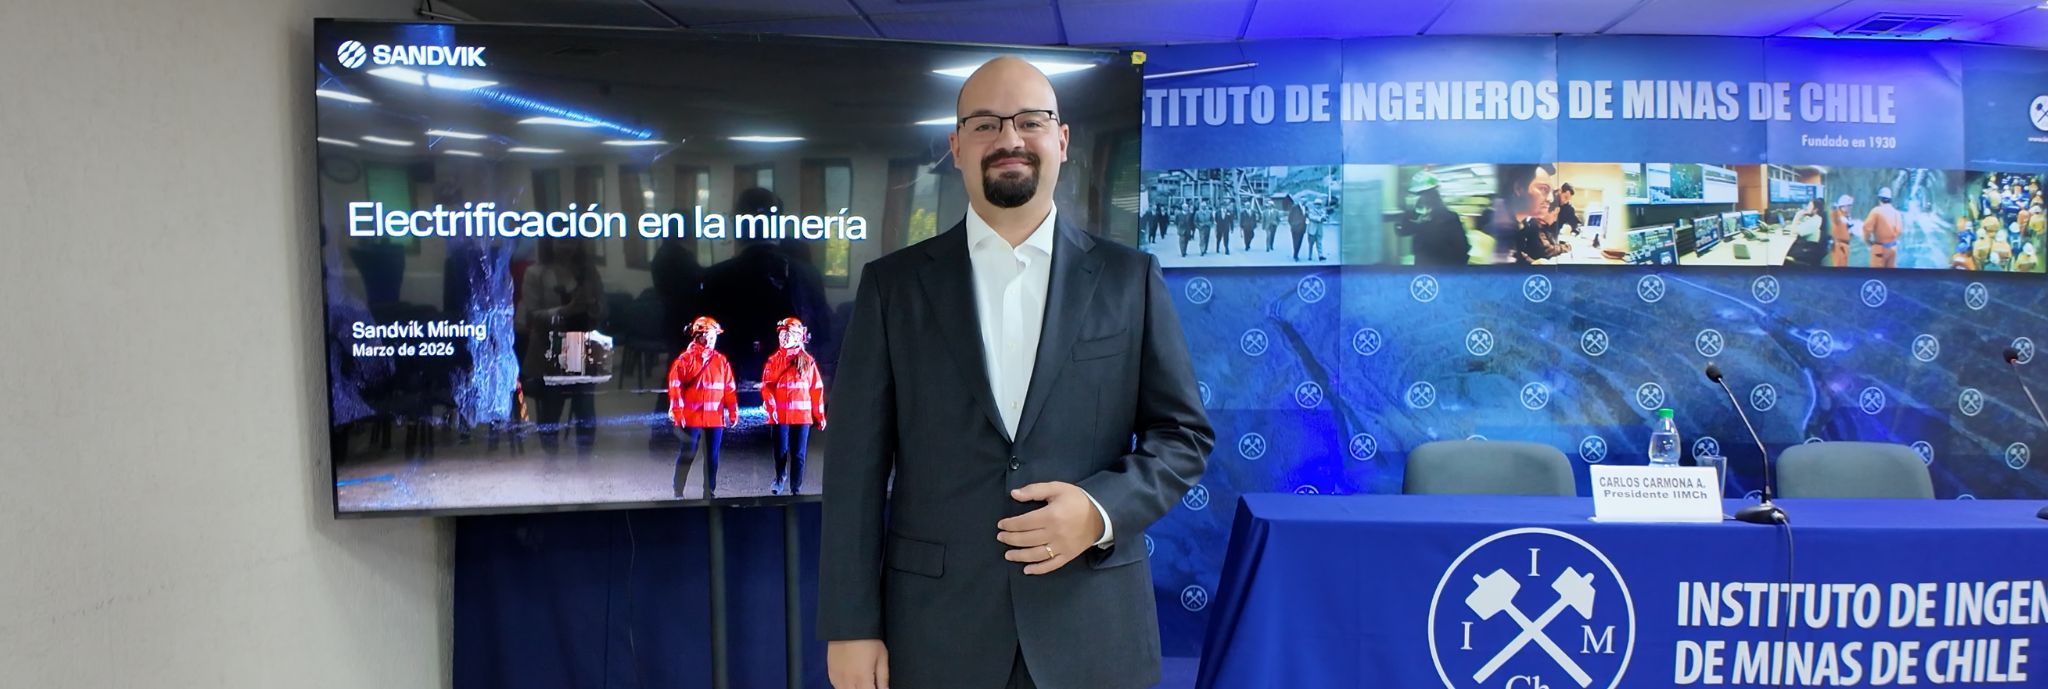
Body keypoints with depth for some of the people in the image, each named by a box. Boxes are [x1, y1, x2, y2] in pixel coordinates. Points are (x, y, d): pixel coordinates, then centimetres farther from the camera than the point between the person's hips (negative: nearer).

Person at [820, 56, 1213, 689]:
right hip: (935, 629, 0)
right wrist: (851, 624, -3)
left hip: (1095, 626, 0)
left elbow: (1184, 432, 4)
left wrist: (1104, 508, -13)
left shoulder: (1130, 278, 2)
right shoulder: (893, 284, 2)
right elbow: (857, 465, 0)